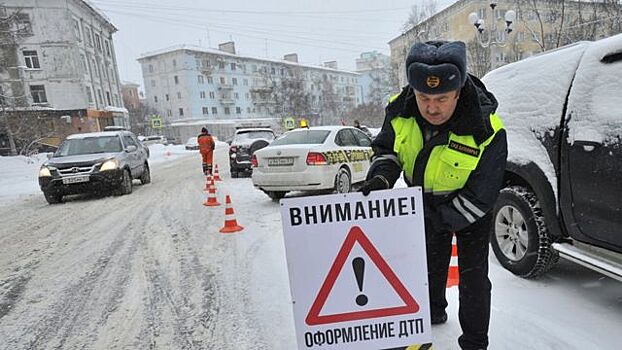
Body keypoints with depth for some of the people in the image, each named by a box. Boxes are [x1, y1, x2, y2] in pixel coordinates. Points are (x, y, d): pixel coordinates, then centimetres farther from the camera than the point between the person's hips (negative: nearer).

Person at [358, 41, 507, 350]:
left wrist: (436, 221, -33)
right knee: (430, 265, 23)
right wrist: (381, 176, -29)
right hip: (426, 203, 5)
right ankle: (434, 312, 51)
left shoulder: (486, 131, -34)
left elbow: (480, 197, -28)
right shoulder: (401, 110, -24)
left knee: (472, 275, 1)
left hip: (471, 209, -4)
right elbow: (385, 148, -7)